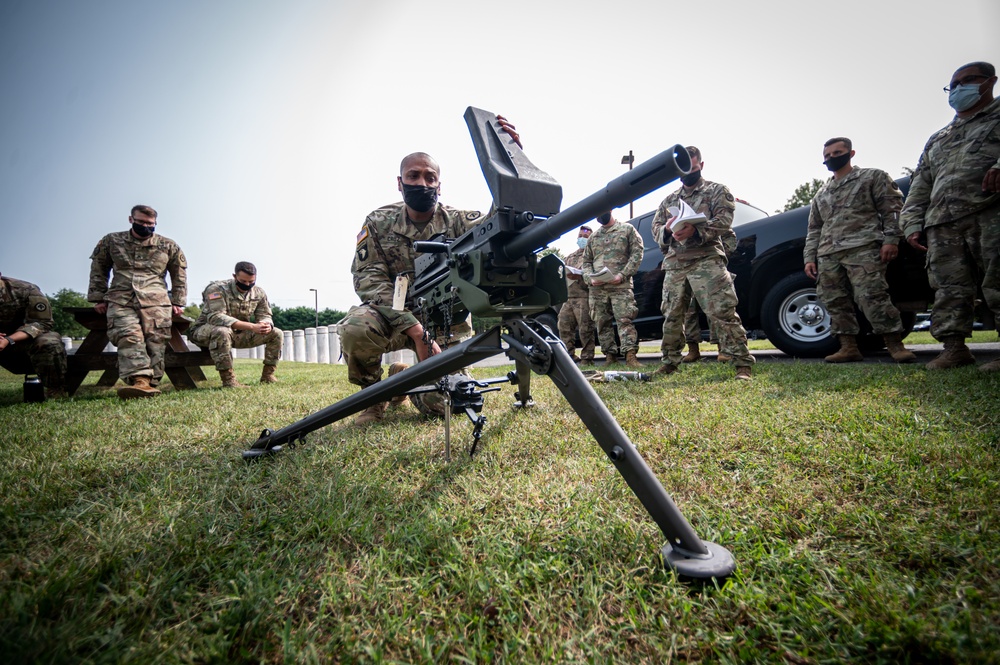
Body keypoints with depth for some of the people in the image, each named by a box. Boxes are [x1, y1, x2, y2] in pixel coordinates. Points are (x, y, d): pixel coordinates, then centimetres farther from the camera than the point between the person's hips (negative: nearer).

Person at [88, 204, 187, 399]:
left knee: (155, 342, -13)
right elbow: (98, 270, 19)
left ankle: (151, 384, -15)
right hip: (120, 300, 0)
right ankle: (140, 381, -34)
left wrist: (177, 302, 10)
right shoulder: (111, 241, 15)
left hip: (156, 302, 0)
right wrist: (98, 298, 12)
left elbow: (179, 274, 17)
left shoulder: (167, 246, 13)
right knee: (128, 337, -22)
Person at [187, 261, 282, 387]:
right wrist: (252, 327, -44)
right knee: (222, 332, -43)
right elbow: (216, 317, -35)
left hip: (238, 334, 6)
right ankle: (228, 380, -35)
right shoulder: (217, 289, -22)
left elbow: (265, 315, 0)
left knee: (276, 334, -6)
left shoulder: (259, 293, -2)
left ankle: (267, 376, -1)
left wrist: (266, 325, -29)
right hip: (204, 332, -6)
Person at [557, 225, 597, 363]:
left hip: (584, 296, -7)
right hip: (568, 297, 7)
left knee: (585, 329, -8)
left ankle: (587, 358, -2)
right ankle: (569, 356, 9)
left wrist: (579, 276, -21)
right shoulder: (570, 257, 29)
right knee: (564, 327, 2)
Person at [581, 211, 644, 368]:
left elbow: (637, 253, 0)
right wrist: (590, 278, -2)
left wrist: (622, 274, -13)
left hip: (621, 285, -4)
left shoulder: (627, 229, 9)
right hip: (597, 288, 5)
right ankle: (610, 355, 11)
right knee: (602, 323, 4)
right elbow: (586, 261, 19)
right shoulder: (593, 237, 20)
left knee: (624, 320, -14)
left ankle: (630, 355, -17)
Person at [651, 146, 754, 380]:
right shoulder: (669, 200, 22)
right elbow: (655, 227, 17)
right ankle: (669, 362, 19)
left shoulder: (717, 191, 9)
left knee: (723, 312, -12)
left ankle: (743, 363, -7)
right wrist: (667, 229, -7)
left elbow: (724, 220, -5)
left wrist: (696, 231, -21)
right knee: (671, 316, 7)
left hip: (706, 260, -4)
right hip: (674, 264, 5)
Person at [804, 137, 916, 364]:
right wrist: (809, 258, 13)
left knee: (873, 297, -17)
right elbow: (814, 230, 25)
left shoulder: (873, 177, 15)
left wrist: (890, 239, -10)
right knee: (835, 302, -1)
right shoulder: (821, 194, 28)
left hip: (863, 249, -5)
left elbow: (892, 209, 4)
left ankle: (896, 345, -12)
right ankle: (848, 348, 2)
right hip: (827, 255, 5)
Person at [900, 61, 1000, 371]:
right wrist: (912, 223, 12)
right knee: (949, 290, -3)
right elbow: (919, 187, 26)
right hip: (942, 225, 5)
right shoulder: (937, 140, 32)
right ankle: (955, 347, -2)